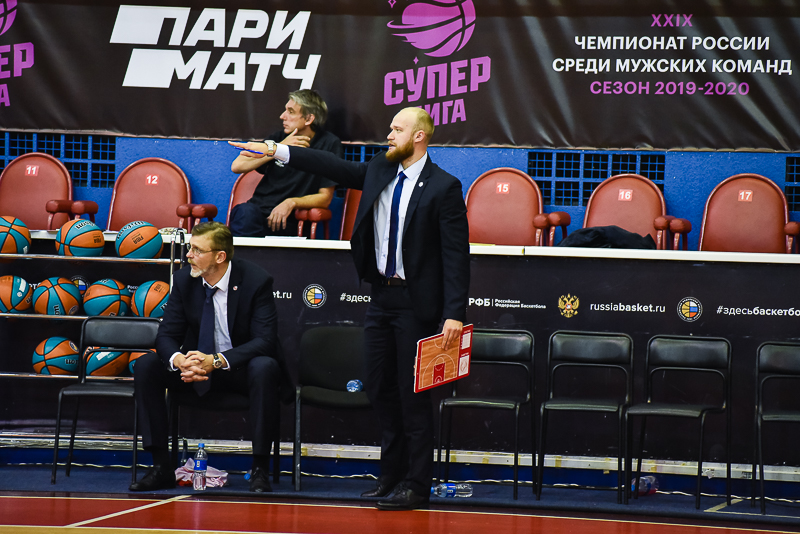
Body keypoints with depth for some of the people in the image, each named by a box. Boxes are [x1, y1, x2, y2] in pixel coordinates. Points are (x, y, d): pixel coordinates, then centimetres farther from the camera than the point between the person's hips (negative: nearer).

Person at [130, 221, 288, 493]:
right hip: (198, 367, 4)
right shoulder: (184, 279, -3)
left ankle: (260, 469, -29)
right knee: (146, 365, -18)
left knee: (264, 368, -38)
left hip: (242, 369, -4)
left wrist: (216, 361, -36)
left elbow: (264, 341, -22)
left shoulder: (256, 280, -16)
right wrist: (179, 360, -30)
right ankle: (161, 466, -16)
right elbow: (166, 335, -4)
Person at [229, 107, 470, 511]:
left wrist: (455, 314, -20)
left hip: (415, 303, -7)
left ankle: (416, 486, 5)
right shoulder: (379, 171, 8)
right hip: (381, 296, 7)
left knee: (412, 394, -3)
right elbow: (335, 167, 16)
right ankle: (391, 475, 22)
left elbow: (456, 254, -14)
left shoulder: (443, 187, -12)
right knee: (379, 386, 12)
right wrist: (275, 151, 12)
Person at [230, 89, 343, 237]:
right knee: (246, 212, -36)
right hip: (259, 210, 3)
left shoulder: (329, 144, 3)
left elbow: (325, 197, 1)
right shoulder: (279, 138, 14)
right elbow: (237, 166, 3)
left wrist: (291, 203, -17)